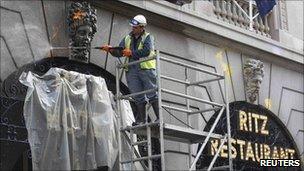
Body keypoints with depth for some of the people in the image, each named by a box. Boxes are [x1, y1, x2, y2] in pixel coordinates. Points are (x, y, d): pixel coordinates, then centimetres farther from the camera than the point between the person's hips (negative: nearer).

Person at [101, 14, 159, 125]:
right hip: (132, 71, 4)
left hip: (146, 69, -4)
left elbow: (146, 51, -13)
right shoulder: (127, 39, 18)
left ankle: (160, 117, -4)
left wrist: (131, 53, -9)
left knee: (152, 94, -6)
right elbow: (119, 53, 11)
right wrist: (110, 49, -8)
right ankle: (141, 120, 6)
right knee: (138, 97, 3)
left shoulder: (148, 37, 4)